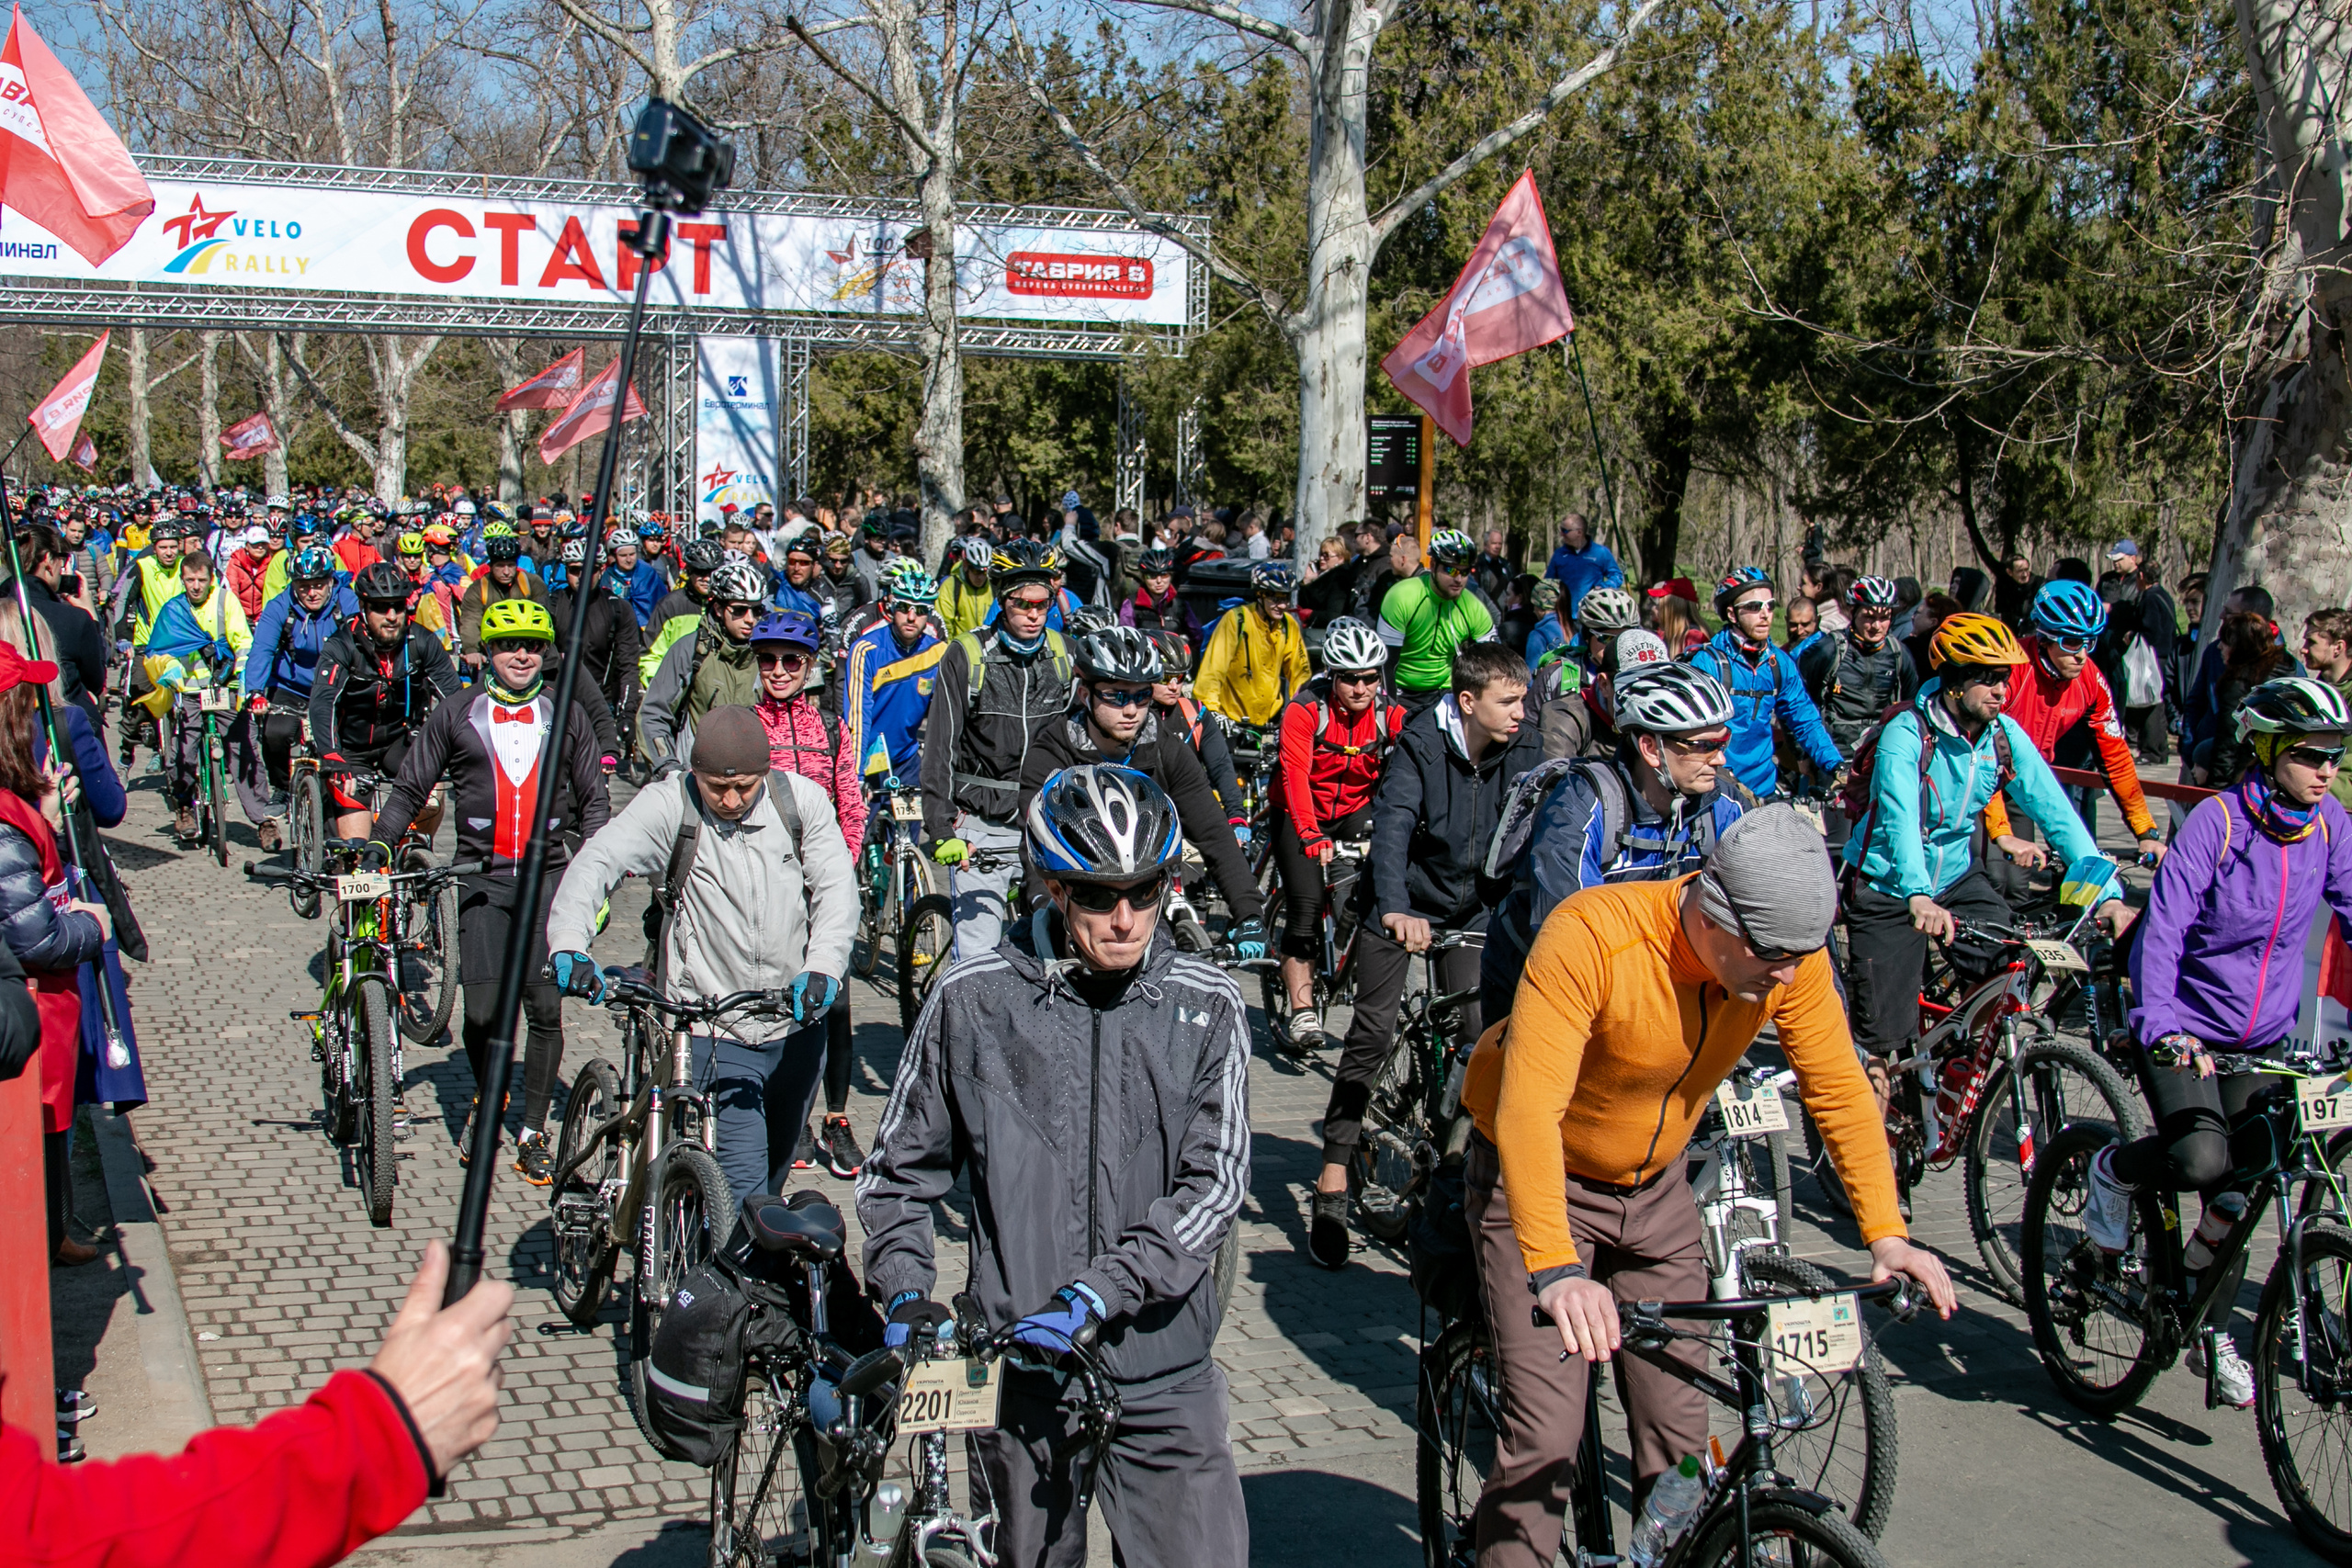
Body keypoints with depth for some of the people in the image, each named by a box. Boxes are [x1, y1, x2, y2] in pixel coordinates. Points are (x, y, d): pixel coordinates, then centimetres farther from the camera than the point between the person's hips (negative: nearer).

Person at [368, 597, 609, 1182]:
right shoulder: (454, 714, 8)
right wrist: (377, 843, -2)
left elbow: (593, 798, 15)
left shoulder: (567, 713, 10)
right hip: (482, 877, 0)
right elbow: (410, 789, 11)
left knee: (545, 1008, -4)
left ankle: (532, 1134, 8)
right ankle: (487, 1100, 25)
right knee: (483, 1012, -5)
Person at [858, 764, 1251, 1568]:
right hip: (1017, 1362, 0)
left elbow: (1214, 1183, -8)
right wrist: (906, 1295, -6)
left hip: (1163, 1370, 0)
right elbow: (899, 1172, 8)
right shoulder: (973, 999, -2)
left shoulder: (1207, 1006, -1)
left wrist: (1098, 1296, -18)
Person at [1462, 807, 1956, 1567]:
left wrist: (1886, 1234, -19)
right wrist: (1555, 1270, -50)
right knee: (1546, 1432, -13)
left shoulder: (1792, 957, -18)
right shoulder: (1590, 936, -35)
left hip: (1654, 1187, 5)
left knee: (1680, 1425, 6)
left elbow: (1841, 1091, -8)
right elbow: (1529, 1111, -41)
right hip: (1536, 1182, -5)